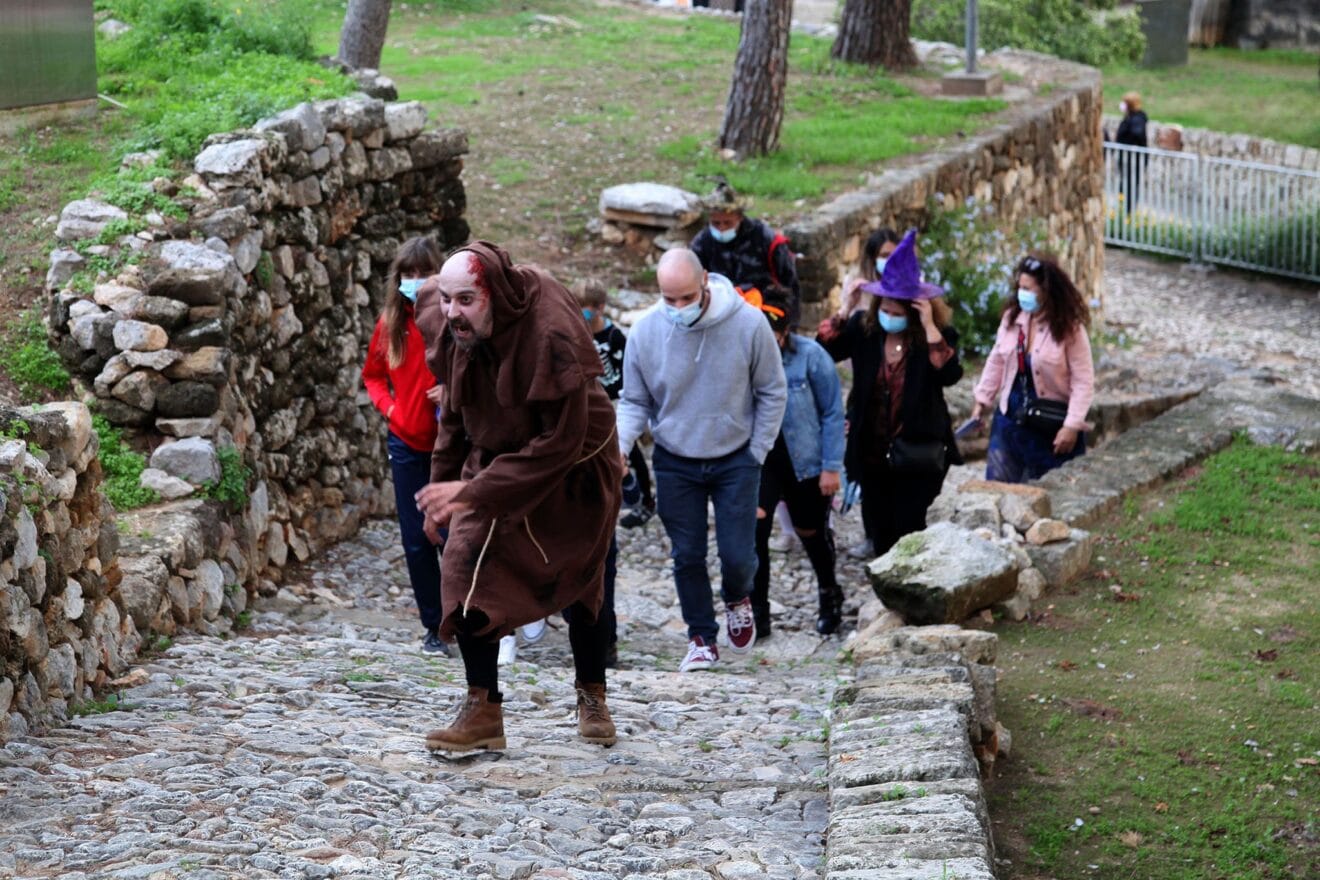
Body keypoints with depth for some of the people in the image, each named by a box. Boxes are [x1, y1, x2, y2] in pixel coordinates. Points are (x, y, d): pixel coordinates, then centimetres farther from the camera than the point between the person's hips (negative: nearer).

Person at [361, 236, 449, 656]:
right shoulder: (390, 323, 5)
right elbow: (372, 375, 18)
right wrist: (388, 406, 1)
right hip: (407, 444, 4)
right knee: (417, 540, 6)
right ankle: (434, 626, 17)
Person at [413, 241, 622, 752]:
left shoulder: (550, 334, -34)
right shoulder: (452, 328, -15)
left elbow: (560, 442, -32)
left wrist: (473, 491, -34)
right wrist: (444, 485, 5)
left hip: (571, 471, -4)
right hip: (494, 459, 4)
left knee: (577, 587, 12)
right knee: (468, 568, -16)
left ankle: (592, 697, 35)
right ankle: (482, 711, -12)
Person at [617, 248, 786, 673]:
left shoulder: (748, 324, -18)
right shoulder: (645, 332, -15)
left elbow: (771, 392, -4)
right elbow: (635, 403, -3)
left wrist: (758, 452, -4)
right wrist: (619, 445, -20)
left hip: (736, 460, -1)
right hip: (675, 463, 1)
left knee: (738, 555, -1)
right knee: (687, 556, 8)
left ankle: (737, 599, 34)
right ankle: (702, 638, 25)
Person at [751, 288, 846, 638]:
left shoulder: (810, 356, -20)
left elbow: (832, 413, -11)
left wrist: (831, 467, -10)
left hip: (804, 460, -1)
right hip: (757, 460, 1)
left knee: (811, 531, 17)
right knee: (753, 530, -14)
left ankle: (829, 595, 43)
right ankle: (757, 612, 1)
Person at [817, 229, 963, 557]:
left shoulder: (937, 336, -11)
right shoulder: (863, 327, -2)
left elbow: (950, 374, -27)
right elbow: (825, 351, -6)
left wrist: (930, 328, -31)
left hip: (917, 453, -4)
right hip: (871, 451, 4)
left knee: (908, 530, -2)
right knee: (879, 530, 14)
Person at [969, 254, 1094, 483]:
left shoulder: (1070, 328, -17)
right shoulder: (1011, 317, -2)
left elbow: (1083, 381, -17)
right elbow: (997, 361, 11)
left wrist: (1072, 425, -21)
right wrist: (983, 399, 10)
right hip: (1010, 419, 5)